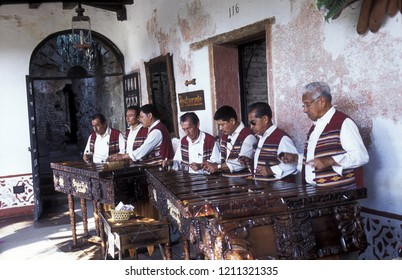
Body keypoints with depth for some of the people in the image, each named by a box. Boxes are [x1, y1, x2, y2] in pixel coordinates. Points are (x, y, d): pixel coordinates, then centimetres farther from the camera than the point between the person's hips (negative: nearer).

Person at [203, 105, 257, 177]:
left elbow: (242, 162, -18)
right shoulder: (224, 136, 16)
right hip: (226, 179, 7)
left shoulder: (248, 136, -10)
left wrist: (218, 166, -14)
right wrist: (213, 164, -3)